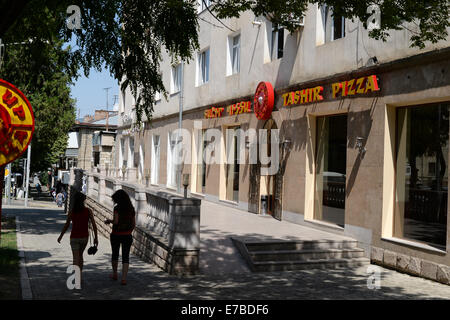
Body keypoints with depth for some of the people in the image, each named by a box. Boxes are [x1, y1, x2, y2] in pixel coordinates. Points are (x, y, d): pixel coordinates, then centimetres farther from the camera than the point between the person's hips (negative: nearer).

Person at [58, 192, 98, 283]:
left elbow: (66, 225, -2)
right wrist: (96, 237, 0)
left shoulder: (71, 212, -9)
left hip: (74, 238, -2)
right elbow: (94, 225, -8)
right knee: (80, 255, 25)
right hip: (84, 237, 2)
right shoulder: (88, 211, -7)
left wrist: (61, 236, 13)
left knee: (76, 259, -4)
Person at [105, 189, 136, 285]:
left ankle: (115, 274, 34)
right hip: (127, 236, 3)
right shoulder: (131, 209, 3)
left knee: (115, 255, 19)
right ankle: (124, 278, -5)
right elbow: (134, 224, 7)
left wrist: (109, 221, 0)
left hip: (116, 235, -3)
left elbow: (116, 221, -20)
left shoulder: (117, 208, -12)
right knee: (125, 257, 4)